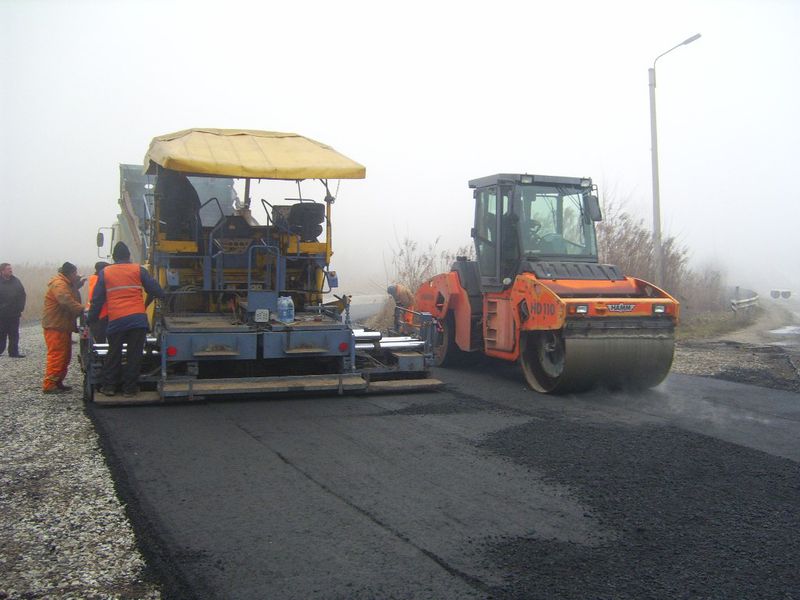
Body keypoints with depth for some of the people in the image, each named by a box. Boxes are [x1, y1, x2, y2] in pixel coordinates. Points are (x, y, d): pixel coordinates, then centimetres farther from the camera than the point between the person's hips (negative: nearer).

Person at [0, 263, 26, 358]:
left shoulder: (16, 281, 6)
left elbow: (22, 295, 11)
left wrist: (20, 308, 4)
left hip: (14, 314, 4)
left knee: (14, 334, 7)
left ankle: (14, 352, 12)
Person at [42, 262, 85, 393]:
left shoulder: (66, 284, 19)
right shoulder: (59, 284, -16)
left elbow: (73, 300, 15)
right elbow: (68, 302, -29)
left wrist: (76, 286, 3)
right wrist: (83, 309, -29)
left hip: (63, 326, 11)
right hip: (55, 326, -11)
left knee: (65, 356, 13)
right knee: (56, 355, -11)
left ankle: (58, 382, 19)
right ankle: (49, 385, -9)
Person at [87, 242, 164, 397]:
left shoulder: (104, 273, 10)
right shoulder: (138, 270, 6)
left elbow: (97, 299, 9)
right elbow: (155, 290, 3)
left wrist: (91, 320, 17)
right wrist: (146, 304, 23)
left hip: (116, 320, 1)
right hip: (138, 318, -1)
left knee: (113, 354, 13)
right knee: (134, 355, 5)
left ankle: (109, 387, 16)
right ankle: (130, 388, 8)